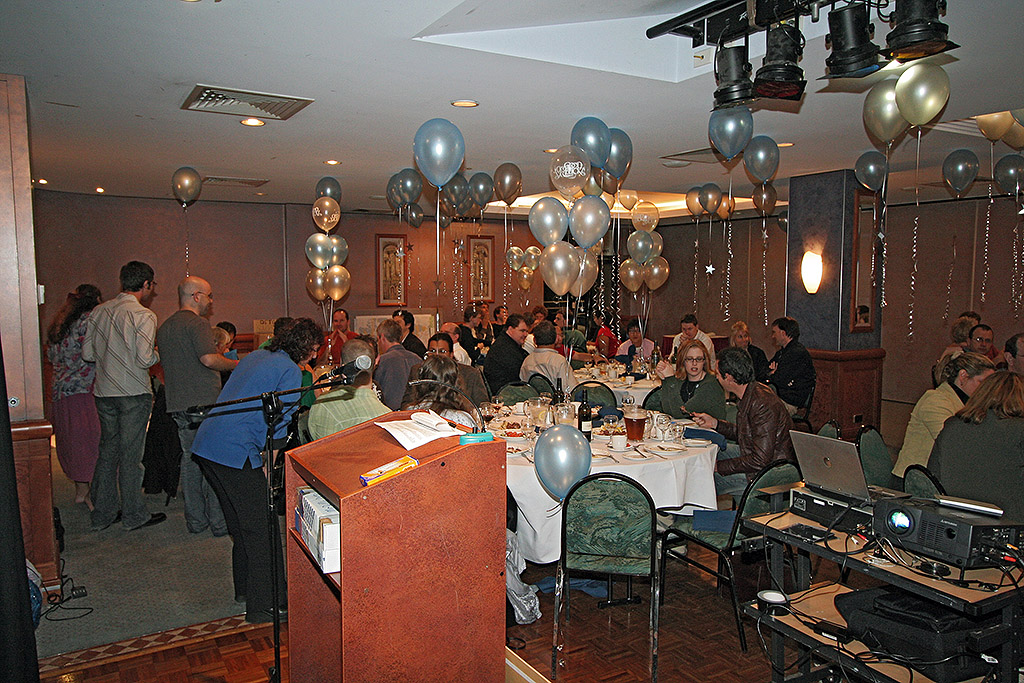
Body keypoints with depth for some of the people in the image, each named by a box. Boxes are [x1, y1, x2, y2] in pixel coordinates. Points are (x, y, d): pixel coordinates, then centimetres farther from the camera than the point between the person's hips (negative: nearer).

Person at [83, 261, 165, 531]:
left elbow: (87, 353, 9)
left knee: (108, 451, 15)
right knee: (130, 454, 2)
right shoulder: (144, 315, -13)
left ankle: (102, 514, 24)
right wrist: (157, 354, 2)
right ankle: (134, 515, 12)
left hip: (104, 392, 6)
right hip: (133, 393, -6)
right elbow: (145, 360, -19)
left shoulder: (99, 311, 7)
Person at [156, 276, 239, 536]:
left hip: (177, 405, 8)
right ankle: (220, 522, 4)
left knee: (190, 459, 13)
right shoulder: (197, 323, -11)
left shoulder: (164, 327, 17)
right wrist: (238, 364, -8)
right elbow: (209, 358, -23)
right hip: (204, 404, -8)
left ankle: (195, 520, 19)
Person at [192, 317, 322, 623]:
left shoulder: (256, 356, 17)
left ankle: (245, 587, 33)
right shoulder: (290, 371, -8)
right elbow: (279, 425, -13)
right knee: (262, 527, 0)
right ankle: (264, 605, 6)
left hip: (205, 445, 9)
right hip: (236, 453, -9)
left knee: (241, 523, 21)